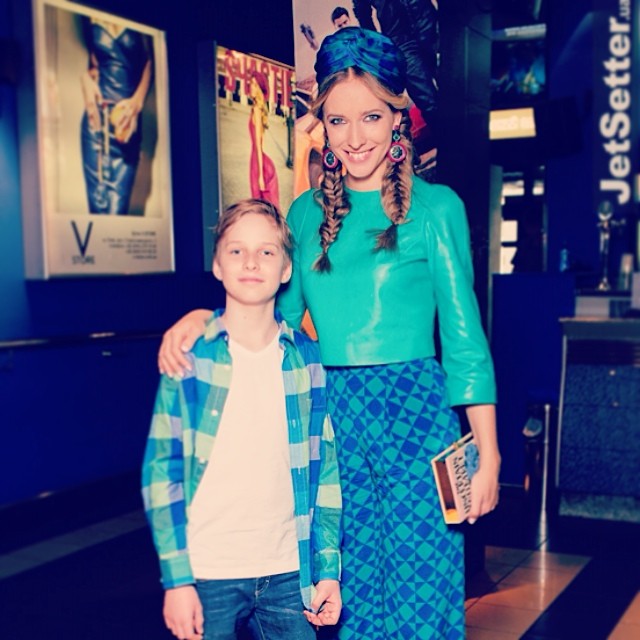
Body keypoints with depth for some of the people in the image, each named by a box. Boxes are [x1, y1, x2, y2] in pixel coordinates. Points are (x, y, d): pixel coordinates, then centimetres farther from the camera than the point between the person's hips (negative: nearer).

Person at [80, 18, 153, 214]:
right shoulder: (91, 20, 9)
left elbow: (148, 61, 8)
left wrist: (138, 100, -7)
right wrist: (85, 77, -12)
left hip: (128, 118, 0)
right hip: (98, 115, 0)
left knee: (118, 204, -8)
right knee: (99, 201, -7)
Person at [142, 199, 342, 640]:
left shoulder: (307, 358, 3)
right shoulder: (189, 354, -4)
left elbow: (325, 468, 6)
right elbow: (161, 469, -4)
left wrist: (328, 569, 3)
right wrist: (177, 578, -8)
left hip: (288, 575, 2)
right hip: (208, 576, -2)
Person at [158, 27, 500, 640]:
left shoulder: (434, 206, -3)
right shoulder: (307, 212, 9)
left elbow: (463, 337, -3)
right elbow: (280, 313, 13)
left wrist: (487, 453, -5)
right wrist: (205, 317, -4)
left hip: (413, 412, -4)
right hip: (331, 413, 4)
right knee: (346, 590, 15)